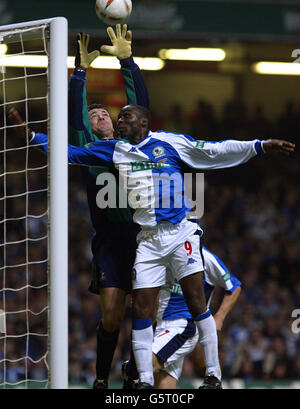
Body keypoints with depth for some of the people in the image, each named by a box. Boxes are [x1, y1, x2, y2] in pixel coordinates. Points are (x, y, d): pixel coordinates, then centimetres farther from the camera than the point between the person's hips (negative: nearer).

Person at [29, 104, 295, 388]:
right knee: (140, 308, -3)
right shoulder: (115, 151, 13)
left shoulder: (170, 142, 3)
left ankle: (213, 373, -5)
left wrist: (260, 146, -4)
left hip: (180, 234, -3)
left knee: (196, 300, -10)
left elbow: (215, 152, 3)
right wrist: (32, 137, 14)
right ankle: (145, 380, 4)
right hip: (148, 240, 3)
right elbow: (72, 153, 19)